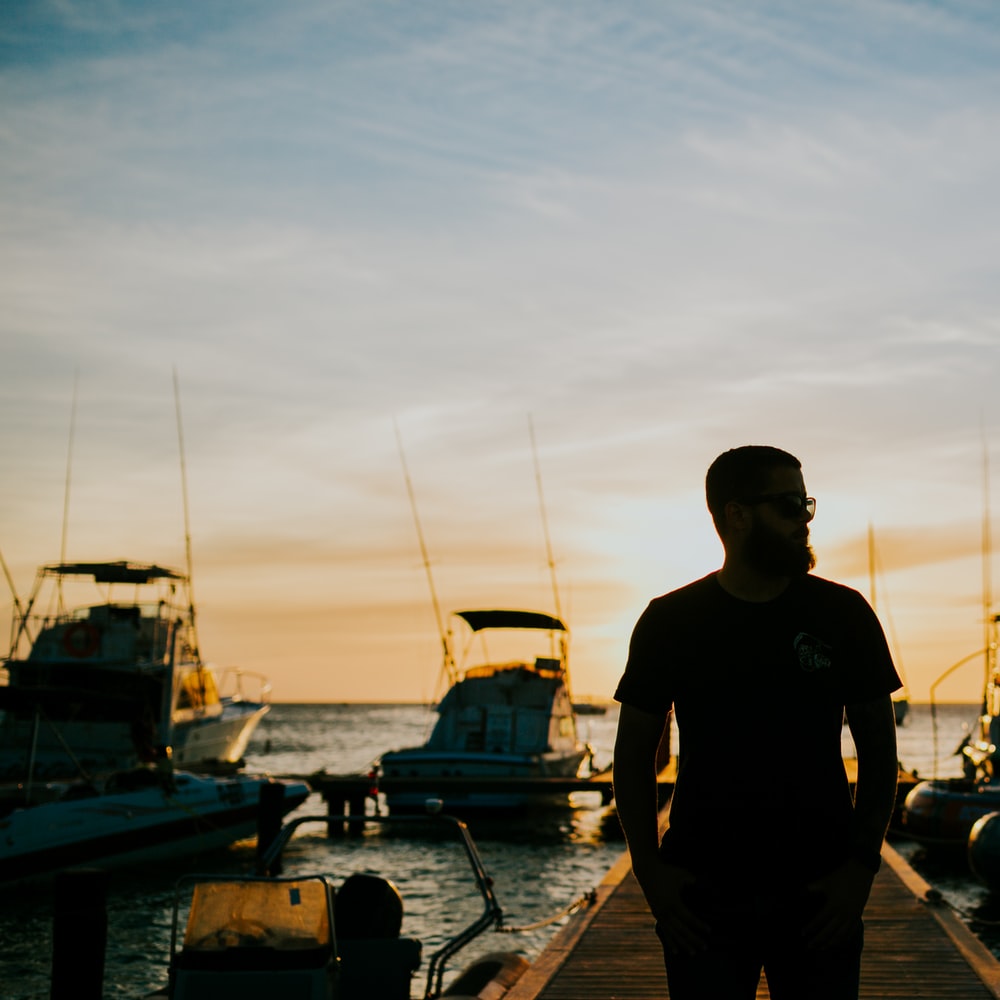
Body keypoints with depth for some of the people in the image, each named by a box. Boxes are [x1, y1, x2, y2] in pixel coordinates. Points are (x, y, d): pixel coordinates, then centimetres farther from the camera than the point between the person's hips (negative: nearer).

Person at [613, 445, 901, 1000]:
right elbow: (634, 752, 5)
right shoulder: (670, 622, 0)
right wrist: (650, 871, -4)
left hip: (818, 893, 1)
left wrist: (861, 865, -4)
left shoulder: (843, 615, 1)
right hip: (703, 895, 0)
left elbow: (879, 748, 5)